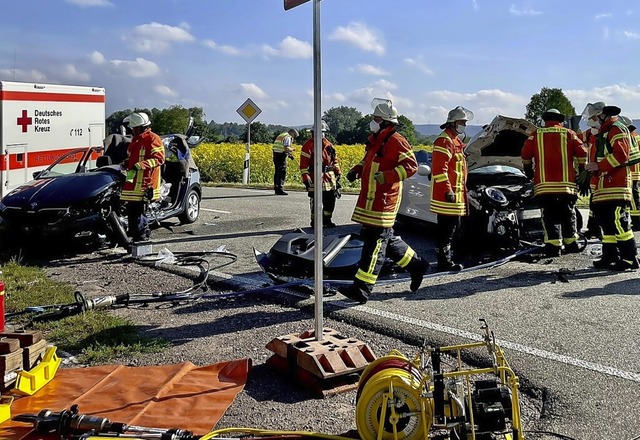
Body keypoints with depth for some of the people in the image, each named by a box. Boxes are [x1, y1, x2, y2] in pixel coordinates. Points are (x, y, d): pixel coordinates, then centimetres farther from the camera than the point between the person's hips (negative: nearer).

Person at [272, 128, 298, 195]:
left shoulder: (281, 135, 23)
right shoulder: (288, 137, -8)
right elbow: (286, 148, -21)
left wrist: (288, 154, 19)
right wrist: (292, 149, -1)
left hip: (275, 154, 10)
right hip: (281, 156, -10)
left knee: (277, 172, 14)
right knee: (282, 173, -7)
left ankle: (276, 189, 19)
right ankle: (280, 190, -10)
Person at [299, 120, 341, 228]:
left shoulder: (328, 144, 13)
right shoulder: (308, 145, -7)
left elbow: (335, 159, 23)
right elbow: (304, 164, -11)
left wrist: (338, 172, 17)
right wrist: (306, 178, -17)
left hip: (330, 176, 6)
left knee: (330, 200, 11)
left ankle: (327, 220, 26)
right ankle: (314, 222, 11)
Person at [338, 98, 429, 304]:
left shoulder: (395, 141, -13)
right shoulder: (375, 140, 16)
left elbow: (411, 166, -18)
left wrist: (387, 176, -27)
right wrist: (357, 170, 12)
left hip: (383, 201, -10)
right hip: (370, 199, 10)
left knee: (375, 241, -7)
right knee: (386, 238, 17)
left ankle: (361, 289, -4)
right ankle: (416, 265, 32)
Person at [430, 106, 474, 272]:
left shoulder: (455, 141, 20)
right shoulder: (444, 141, -13)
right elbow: (439, 169, -20)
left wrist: (462, 189, 23)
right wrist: (448, 190, -23)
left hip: (456, 193, 11)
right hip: (447, 195, -11)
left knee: (453, 226, 14)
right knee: (447, 227, -8)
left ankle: (446, 259, 22)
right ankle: (444, 262, -3)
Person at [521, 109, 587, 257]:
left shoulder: (535, 135, 7)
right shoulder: (569, 134, 8)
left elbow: (525, 154, 5)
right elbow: (582, 153, 1)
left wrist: (529, 171, 22)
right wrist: (582, 171, 15)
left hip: (544, 184, -1)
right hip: (566, 184, 1)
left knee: (550, 216, 2)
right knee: (568, 214, 14)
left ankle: (553, 246, -6)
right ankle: (571, 244, 18)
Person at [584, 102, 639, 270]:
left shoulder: (617, 130, -6)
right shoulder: (602, 133, 25)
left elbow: (620, 155, -19)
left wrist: (598, 165, -18)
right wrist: (592, 168, 10)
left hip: (617, 187, -10)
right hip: (604, 187, 10)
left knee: (619, 223, -12)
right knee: (606, 223, 11)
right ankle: (610, 256, 17)